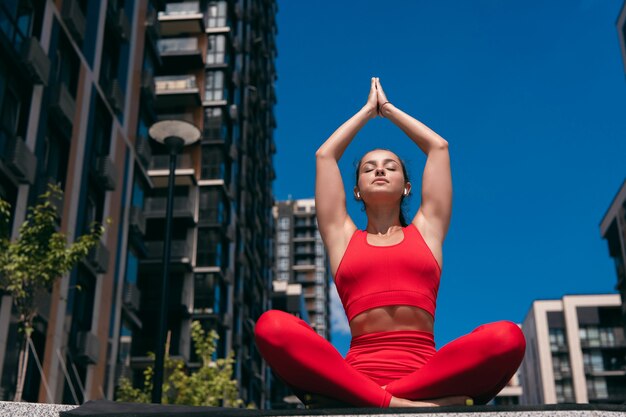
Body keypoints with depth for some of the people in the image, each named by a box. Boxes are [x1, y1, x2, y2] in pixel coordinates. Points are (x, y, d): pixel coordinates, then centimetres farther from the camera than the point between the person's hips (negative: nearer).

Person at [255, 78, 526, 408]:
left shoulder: (426, 229, 23)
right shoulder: (343, 236, 23)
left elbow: (438, 147, 28)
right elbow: (324, 155, 26)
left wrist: (388, 108, 41)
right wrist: (368, 109, 40)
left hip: (424, 371, 1)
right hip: (357, 370, 0)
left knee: (507, 337, -29)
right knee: (272, 326, -28)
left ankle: (372, 401, -28)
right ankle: (407, 404, -33)